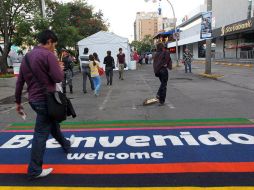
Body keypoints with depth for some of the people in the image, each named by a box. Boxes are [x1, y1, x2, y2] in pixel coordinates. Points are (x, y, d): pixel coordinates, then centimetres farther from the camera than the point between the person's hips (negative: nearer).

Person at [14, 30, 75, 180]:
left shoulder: (27, 57, 11)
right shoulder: (48, 55, -13)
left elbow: (19, 82, 12)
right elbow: (58, 78, -18)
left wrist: (18, 102, 19)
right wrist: (61, 69, 4)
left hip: (33, 99, 9)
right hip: (45, 99, -9)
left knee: (53, 123, 26)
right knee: (41, 133, -1)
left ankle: (66, 144, 49)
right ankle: (34, 170, 8)